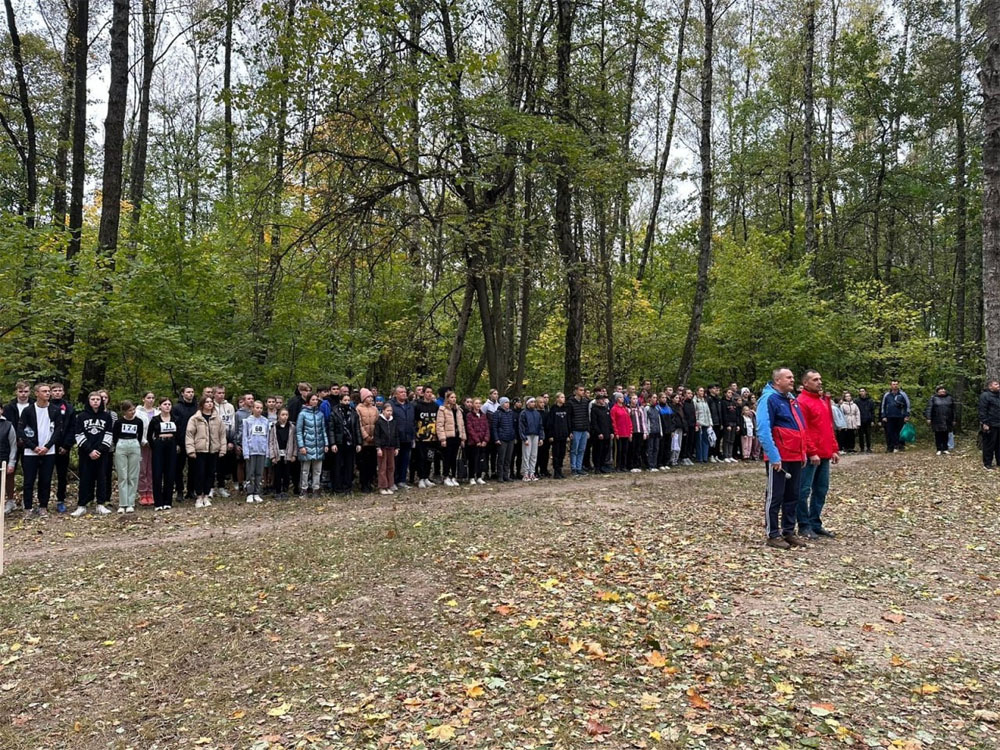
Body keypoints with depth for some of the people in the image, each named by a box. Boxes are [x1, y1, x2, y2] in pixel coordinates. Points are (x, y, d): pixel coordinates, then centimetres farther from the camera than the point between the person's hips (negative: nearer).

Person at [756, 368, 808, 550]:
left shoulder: (792, 400, 15)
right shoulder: (769, 399, -12)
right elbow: (763, 430, -20)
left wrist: (803, 453, 17)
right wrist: (774, 456, -24)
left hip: (795, 458, 9)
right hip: (778, 459, -8)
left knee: (792, 496, 14)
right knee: (775, 497, 0)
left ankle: (789, 532, 23)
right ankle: (773, 535, 8)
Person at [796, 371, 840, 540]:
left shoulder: (825, 400, 16)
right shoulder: (802, 402, -10)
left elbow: (830, 427, 20)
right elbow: (803, 431, -14)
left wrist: (834, 449, 15)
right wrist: (812, 452, -17)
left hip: (825, 454, 8)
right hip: (811, 455, -8)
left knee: (821, 490, 12)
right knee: (804, 490, -2)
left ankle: (816, 523, 21)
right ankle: (804, 526, 5)